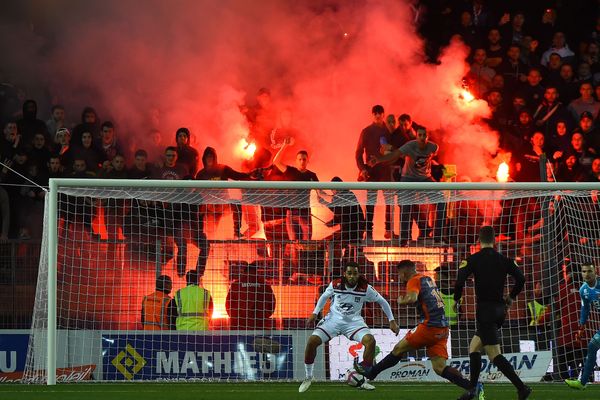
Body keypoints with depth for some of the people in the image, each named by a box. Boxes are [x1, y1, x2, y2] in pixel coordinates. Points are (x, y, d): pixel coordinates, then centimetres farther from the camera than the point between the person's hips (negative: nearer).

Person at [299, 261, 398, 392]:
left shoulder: (365, 288, -14)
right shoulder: (335, 285, -12)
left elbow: (382, 302, 1)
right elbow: (324, 296, 11)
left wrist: (392, 321, 0)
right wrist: (315, 314, 6)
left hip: (353, 321, 0)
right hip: (334, 318, 0)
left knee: (370, 341, -27)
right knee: (312, 341, -20)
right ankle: (308, 378, 2)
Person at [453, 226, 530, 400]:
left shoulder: (472, 260, -5)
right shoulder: (504, 260, 6)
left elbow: (459, 282, -15)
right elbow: (520, 278, -3)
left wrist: (456, 300, 2)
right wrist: (511, 297, 13)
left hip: (485, 309, -6)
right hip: (500, 310, 6)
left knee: (495, 355, -8)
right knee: (474, 347, 20)